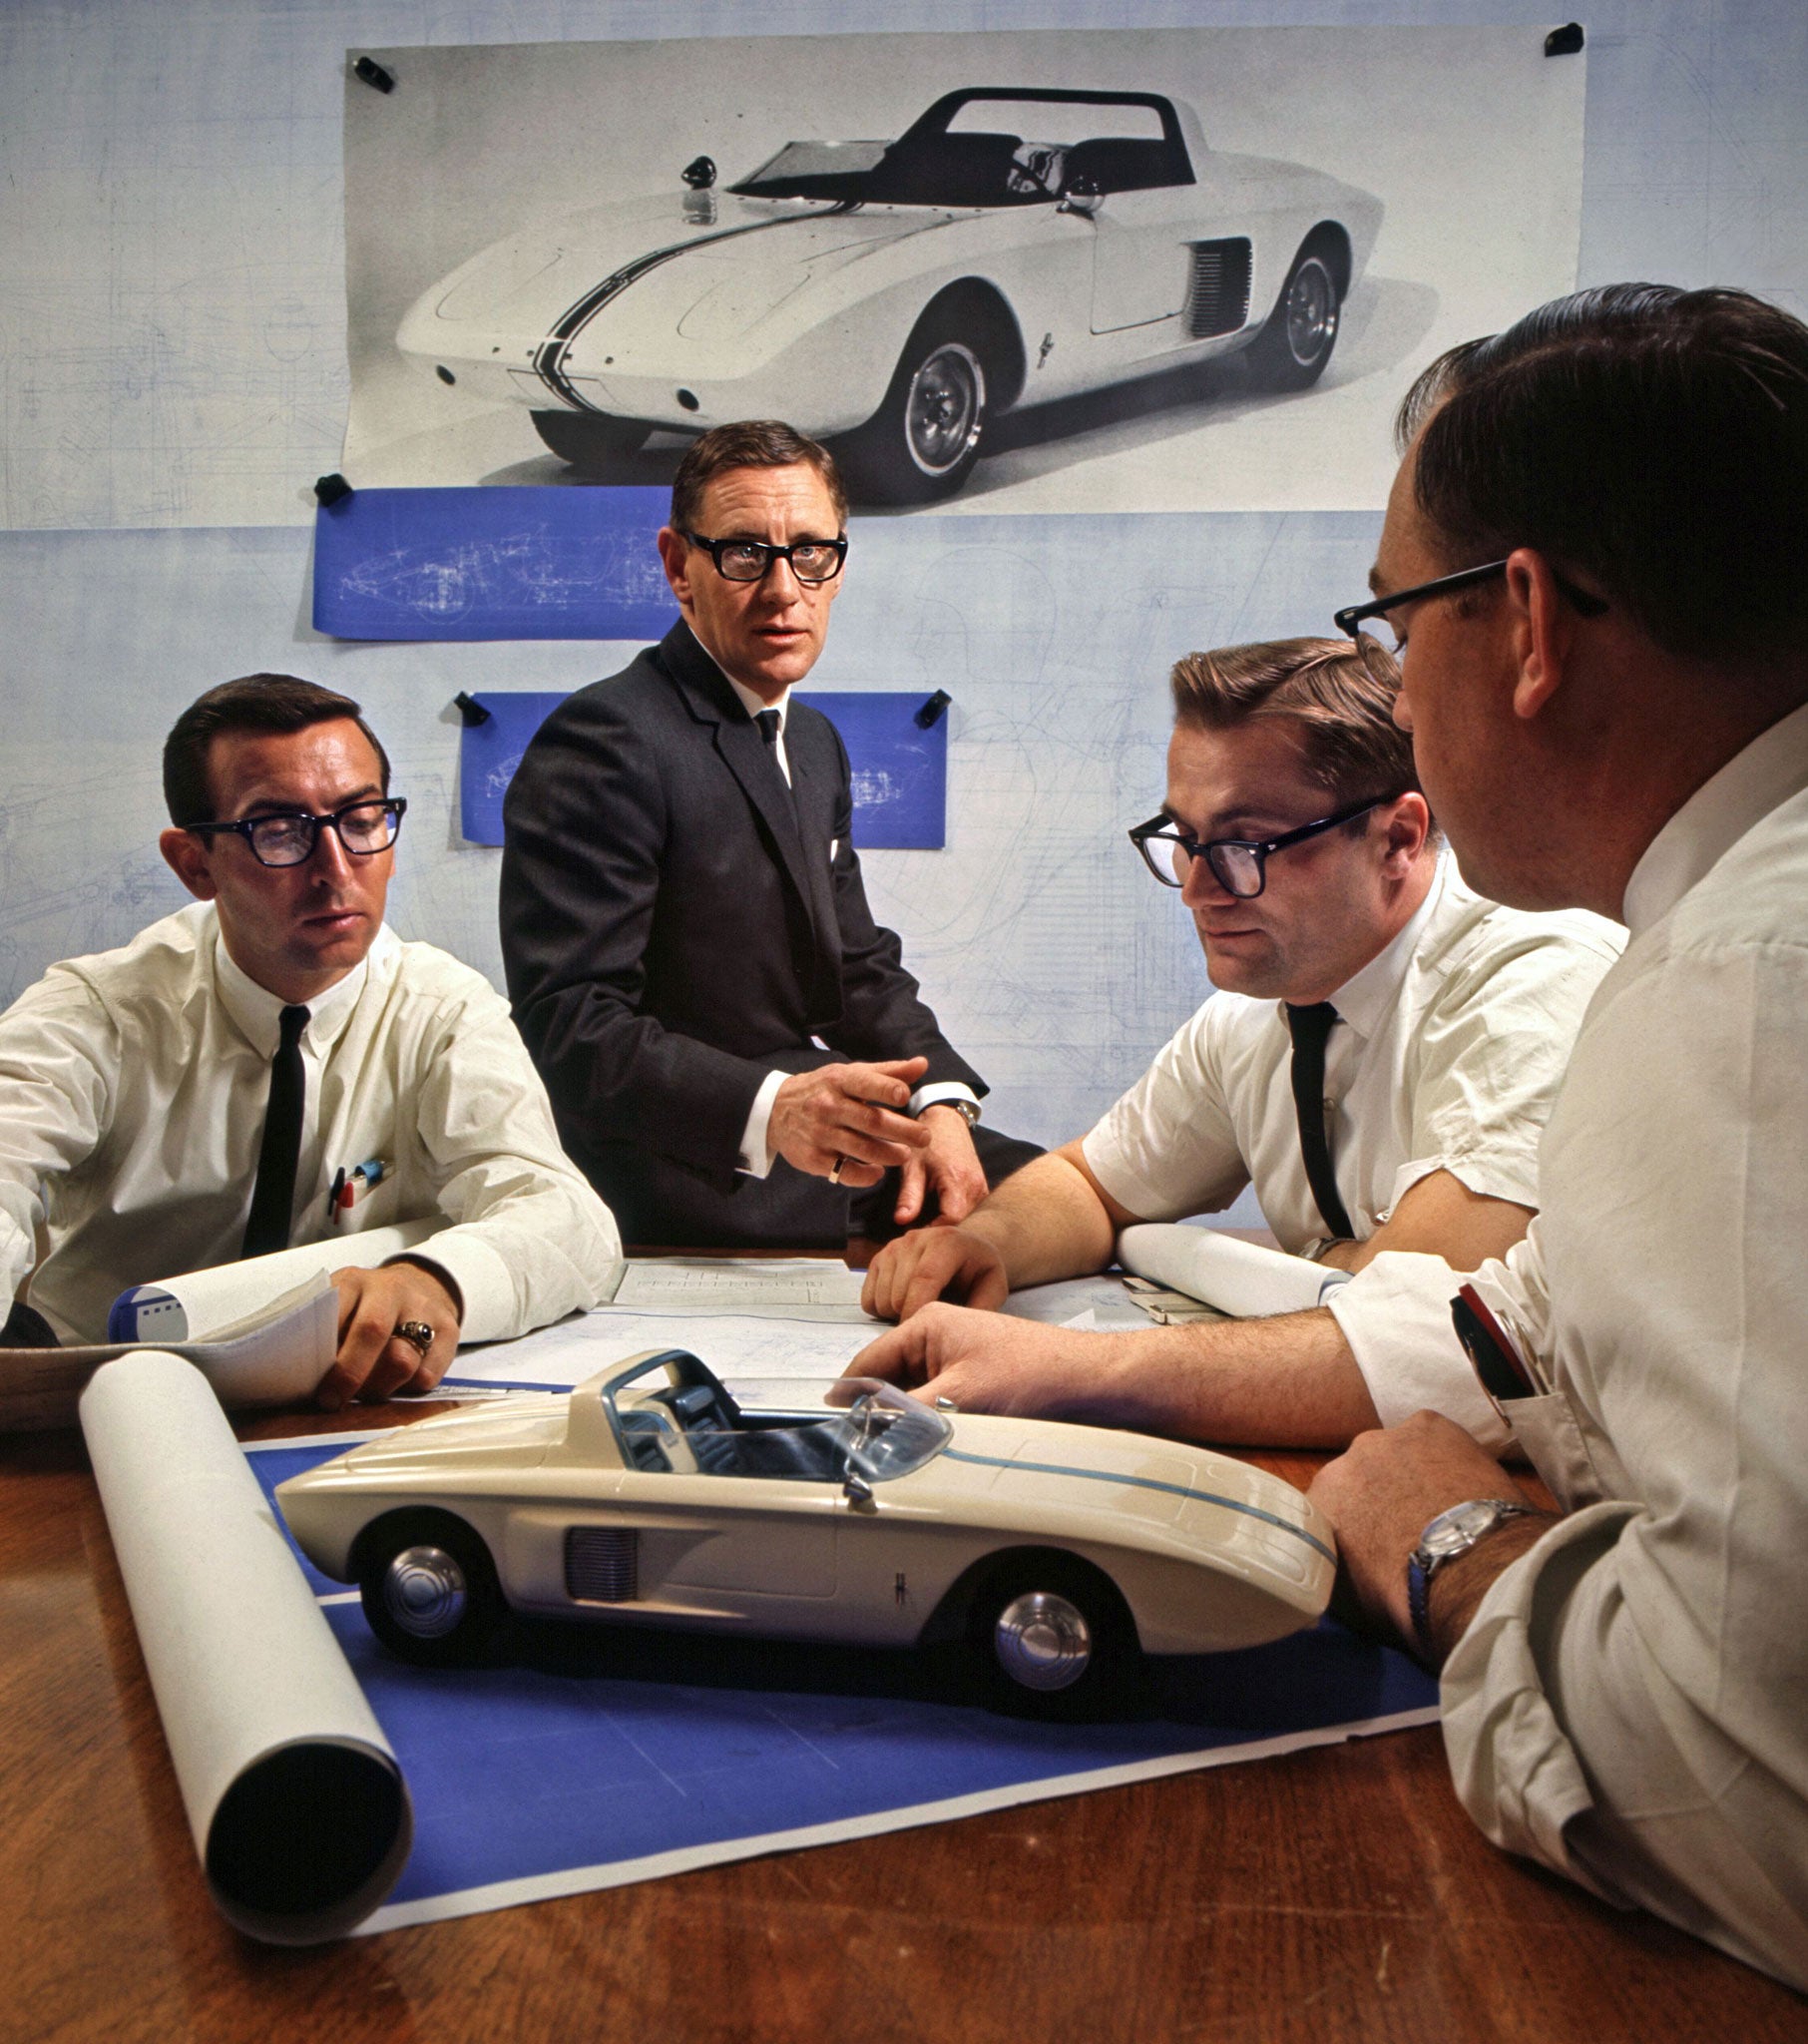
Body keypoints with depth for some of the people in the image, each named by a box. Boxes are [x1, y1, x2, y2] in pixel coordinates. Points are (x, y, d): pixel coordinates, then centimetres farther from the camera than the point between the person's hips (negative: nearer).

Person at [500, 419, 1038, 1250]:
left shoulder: (815, 742, 18)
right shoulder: (602, 740, -14)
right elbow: (569, 1024, -22)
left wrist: (936, 1100, -2)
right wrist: (768, 1110, -38)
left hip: (845, 1157, 9)